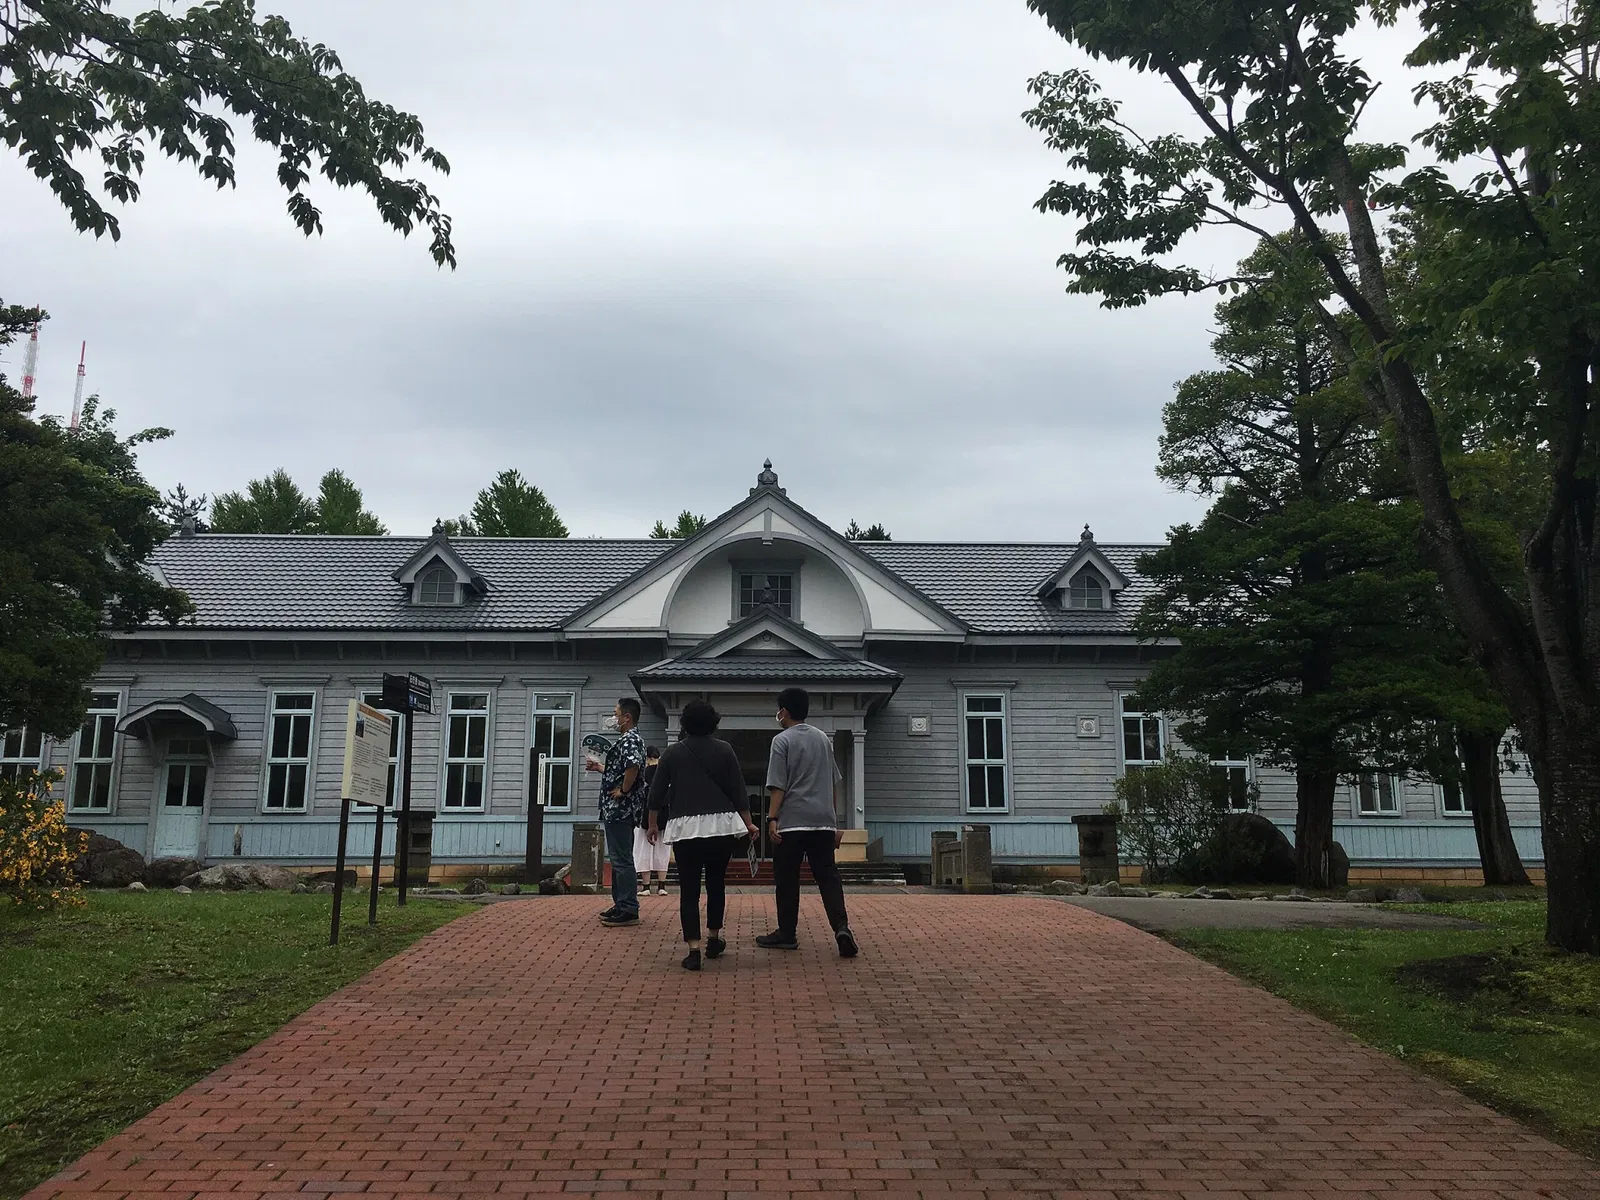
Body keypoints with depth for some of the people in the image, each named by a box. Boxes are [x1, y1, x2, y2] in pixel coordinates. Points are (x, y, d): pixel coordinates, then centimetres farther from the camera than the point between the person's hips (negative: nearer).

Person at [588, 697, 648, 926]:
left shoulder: (630, 740, -16)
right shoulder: (629, 739, 18)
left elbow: (633, 766, -35)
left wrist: (623, 791, -24)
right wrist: (599, 768, 29)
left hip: (620, 808, -11)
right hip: (617, 810, 11)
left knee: (622, 859, -7)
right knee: (618, 858, 16)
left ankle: (629, 910, -4)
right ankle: (621, 905, 23)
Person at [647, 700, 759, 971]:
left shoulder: (673, 752, 3)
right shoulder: (724, 750, 2)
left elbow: (657, 792, 6)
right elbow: (737, 791, 2)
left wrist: (653, 824, 18)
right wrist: (748, 823, 11)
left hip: (685, 827, -1)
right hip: (721, 825, 1)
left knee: (689, 889, 1)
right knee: (717, 883, 17)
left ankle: (694, 950, -8)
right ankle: (714, 940, 28)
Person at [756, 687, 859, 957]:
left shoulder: (782, 741, -3)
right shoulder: (823, 738, 15)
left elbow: (778, 785, -10)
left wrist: (772, 818, -10)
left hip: (792, 822, -5)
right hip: (823, 820, 5)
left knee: (787, 879, 6)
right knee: (827, 875, 3)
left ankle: (786, 934, 11)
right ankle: (841, 927, -14)